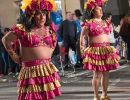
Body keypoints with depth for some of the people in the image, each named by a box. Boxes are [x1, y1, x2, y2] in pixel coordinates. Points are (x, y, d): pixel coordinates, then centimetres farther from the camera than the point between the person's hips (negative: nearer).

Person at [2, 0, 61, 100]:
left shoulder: (49, 29, 10)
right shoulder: (22, 29, -2)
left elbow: (53, 43, 29)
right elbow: (6, 40, 8)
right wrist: (14, 56, 8)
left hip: (48, 69, 4)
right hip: (31, 70, -3)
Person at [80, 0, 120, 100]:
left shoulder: (105, 23, 15)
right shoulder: (88, 24, -4)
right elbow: (83, 37, -4)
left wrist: (111, 49, 20)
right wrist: (82, 48, -14)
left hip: (107, 50, 6)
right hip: (95, 50, -6)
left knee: (106, 73, 7)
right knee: (97, 74, -6)